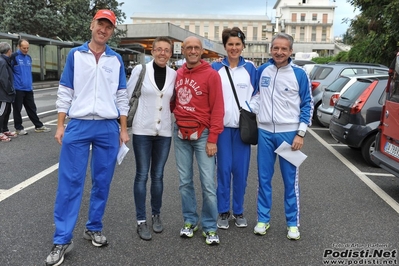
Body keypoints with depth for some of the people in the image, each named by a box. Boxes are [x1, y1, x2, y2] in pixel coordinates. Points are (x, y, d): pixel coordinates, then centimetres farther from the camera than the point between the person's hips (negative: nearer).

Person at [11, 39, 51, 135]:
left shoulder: (29, 57, 13)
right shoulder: (14, 57, -8)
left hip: (28, 88, 6)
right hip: (18, 88, -6)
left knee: (32, 108, 11)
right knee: (17, 109, 4)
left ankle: (38, 126, 17)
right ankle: (19, 128, 14)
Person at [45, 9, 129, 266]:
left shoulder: (116, 59, 8)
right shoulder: (75, 55, 6)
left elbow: (122, 96, 9)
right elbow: (65, 92, 5)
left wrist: (123, 129, 4)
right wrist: (60, 125, -1)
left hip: (108, 128, 2)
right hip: (78, 126, -1)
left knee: (102, 182, 8)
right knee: (70, 182, -2)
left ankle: (94, 228, 24)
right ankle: (62, 240, 6)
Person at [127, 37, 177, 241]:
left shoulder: (174, 74, 3)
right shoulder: (140, 69, -4)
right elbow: (128, 95, -1)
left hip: (164, 132, 2)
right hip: (142, 130, -2)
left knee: (158, 175, 11)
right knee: (142, 175, 3)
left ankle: (156, 215, 28)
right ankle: (141, 221, 15)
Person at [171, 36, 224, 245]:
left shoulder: (211, 75, -6)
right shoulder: (177, 74, 9)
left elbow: (217, 109, -9)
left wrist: (212, 139, -13)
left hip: (202, 134, -4)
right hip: (180, 133, 5)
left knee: (208, 183, -2)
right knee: (185, 181, 11)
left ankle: (210, 227, 12)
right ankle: (190, 221, 26)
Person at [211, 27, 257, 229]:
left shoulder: (250, 69, 6)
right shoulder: (215, 68, 4)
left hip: (243, 127, 1)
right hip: (222, 126, -1)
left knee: (241, 170, 4)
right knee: (224, 169, 0)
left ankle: (239, 211, 20)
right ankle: (223, 212, 15)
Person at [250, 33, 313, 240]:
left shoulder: (299, 74, -4)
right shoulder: (262, 71, 4)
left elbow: (307, 105, -2)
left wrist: (300, 133, -7)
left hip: (289, 133, -2)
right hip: (265, 132, 3)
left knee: (290, 180, 5)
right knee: (264, 178, 9)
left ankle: (293, 223, 19)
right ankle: (263, 219, 23)